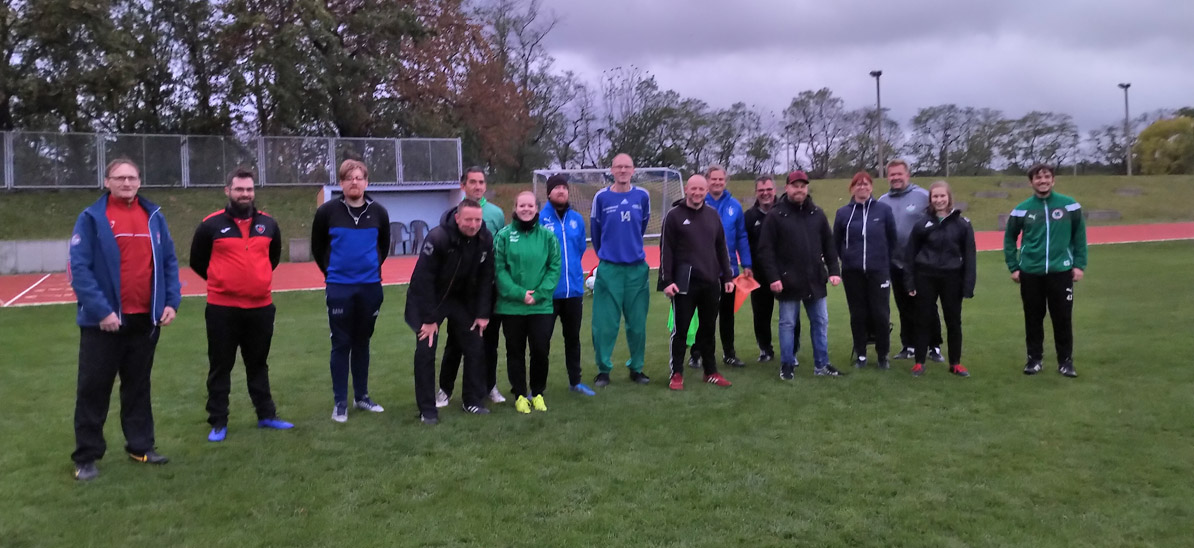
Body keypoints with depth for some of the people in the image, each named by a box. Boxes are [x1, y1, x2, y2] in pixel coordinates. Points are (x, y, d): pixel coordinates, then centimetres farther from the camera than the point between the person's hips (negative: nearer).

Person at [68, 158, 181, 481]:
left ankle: (140, 446, 25)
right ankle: (86, 457, 15)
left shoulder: (154, 216, 7)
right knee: (94, 389, 4)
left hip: (146, 319, 4)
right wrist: (100, 310, -19)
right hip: (104, 319, -4)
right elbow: (79, 268, -11)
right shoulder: (91, 218, -5)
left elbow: (169, 262, 10)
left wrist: (171, 302, -1)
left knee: (138, 386, 14)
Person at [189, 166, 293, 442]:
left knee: (258, 365, 15)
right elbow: (197, 261, 7)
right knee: (220, 367, 6)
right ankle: (218, 423, 15)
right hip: (222, 308, -3)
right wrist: (222, 281, 11)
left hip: (261, 307, 3)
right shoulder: (211, 225, -5)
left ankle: (266, 415, 24)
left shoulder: (268, 223, 5)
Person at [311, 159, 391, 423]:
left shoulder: (379, 212, 1)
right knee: (341, 345, 2)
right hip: (339, 287, -2)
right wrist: (330, 271, 10)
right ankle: (340, 403, 10)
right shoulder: (327, 211, -5)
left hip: (370, 286, 2)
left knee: (362, 343, 12)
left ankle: (362, 396, 23)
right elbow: (317, 247, 8)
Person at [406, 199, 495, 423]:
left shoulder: (485, 241, -12)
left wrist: (483, 313, -5)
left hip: (461, 300, 5)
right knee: (425, 352, -7)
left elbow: (485, 279, -3)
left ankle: (473, 401, 18)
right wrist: (429, 318, -24)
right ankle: (427, 409, 5)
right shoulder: (437, 238, -28)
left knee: (475, 349, 2)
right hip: (428, 300, -4)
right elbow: (423, 279, -25)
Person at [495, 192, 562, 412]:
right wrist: (518, 293, -16)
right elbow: (499, 269, -6)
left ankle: (537, 393, 23)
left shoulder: (548, 236, 1)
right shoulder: (503, 235, -3)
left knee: (541, 351, 3)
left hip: (541, 305, 1)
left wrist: (539, 294, -12)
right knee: (515, 352, 9)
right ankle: (520, 395, 24)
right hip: (511, 306, 0)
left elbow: (555, 268, -1)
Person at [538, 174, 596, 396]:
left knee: (573, 337, 16)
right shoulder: (540, 219, -8)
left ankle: (575, 381, 28)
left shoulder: (577, 219, 5)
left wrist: (572, 270, 11)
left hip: (574, 289, 5)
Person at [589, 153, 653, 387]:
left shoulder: (642, 196, 2)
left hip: (637, 268, 2)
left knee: (637, 322, 7)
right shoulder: (601, 197, -3)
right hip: (609, 268, -2)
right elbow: (595, 230, 10)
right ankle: (603, 369, 12)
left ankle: (637, 368, 21)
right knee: (605, 323, -1)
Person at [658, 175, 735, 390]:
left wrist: (727, 276, 11)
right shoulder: (674, 215, -3)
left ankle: (711, 372, 24)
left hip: (711, 283, 5)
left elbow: (721, 248, 15)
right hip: (685, 283, -4)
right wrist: (667, 280, -13)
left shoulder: (713, 214, 11)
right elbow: (666, 250, -6)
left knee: (708, 329, 13)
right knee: (681, 329, 1)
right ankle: (676, 374, 11)